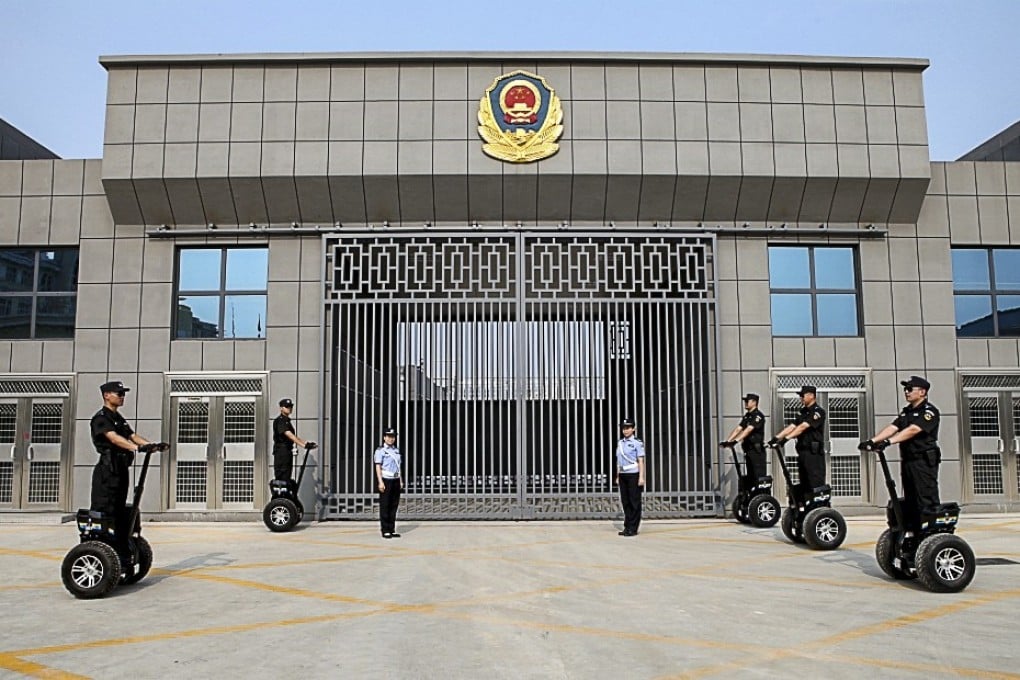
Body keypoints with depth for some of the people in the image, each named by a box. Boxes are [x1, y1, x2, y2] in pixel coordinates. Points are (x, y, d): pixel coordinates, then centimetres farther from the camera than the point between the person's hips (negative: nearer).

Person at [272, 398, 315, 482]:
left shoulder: (287, 421, 18)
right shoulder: (279, 420, -12)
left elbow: (294, 436, 20)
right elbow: (289, 435, -23)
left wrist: (306, 442, 8)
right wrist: (303, 445, -30)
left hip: (288, 451, 10)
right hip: (281, 451, -10)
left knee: (287, 477, 11)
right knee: (281, 477, -10)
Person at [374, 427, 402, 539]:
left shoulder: (396, 450, 15)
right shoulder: (380, 450, -4)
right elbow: (378, 467, -9)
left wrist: (400, 481, 12)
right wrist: (380, 482, -17)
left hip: (395, 480, 6)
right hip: (386, 480, -6)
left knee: (394, 506, 8)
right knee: (385, 506, -2)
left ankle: (392, 530, 14)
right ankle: (385, 531, 3)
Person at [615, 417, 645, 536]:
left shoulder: (637, 443, -6)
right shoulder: (620, 443, 12)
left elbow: (641, 461, -10)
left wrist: (641, 477, -16)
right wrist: (618, 476, 15)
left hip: (634, 474, -6)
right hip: (623, 475, 6)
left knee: (635, 502, -1)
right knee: (625, 502, 8)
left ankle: (633, 528, 2)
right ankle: (627, 527, 15)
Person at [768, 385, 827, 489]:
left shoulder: (818, 412, -9)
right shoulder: (803, 412, 16)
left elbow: (803, 427, -21)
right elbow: (792, 426, 7)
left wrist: (786, 438, -29)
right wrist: (776, 438, -5)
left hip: (814, 454, -8)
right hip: (802, 452, 8)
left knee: (816, 486, -7)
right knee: (804, 484, 11)